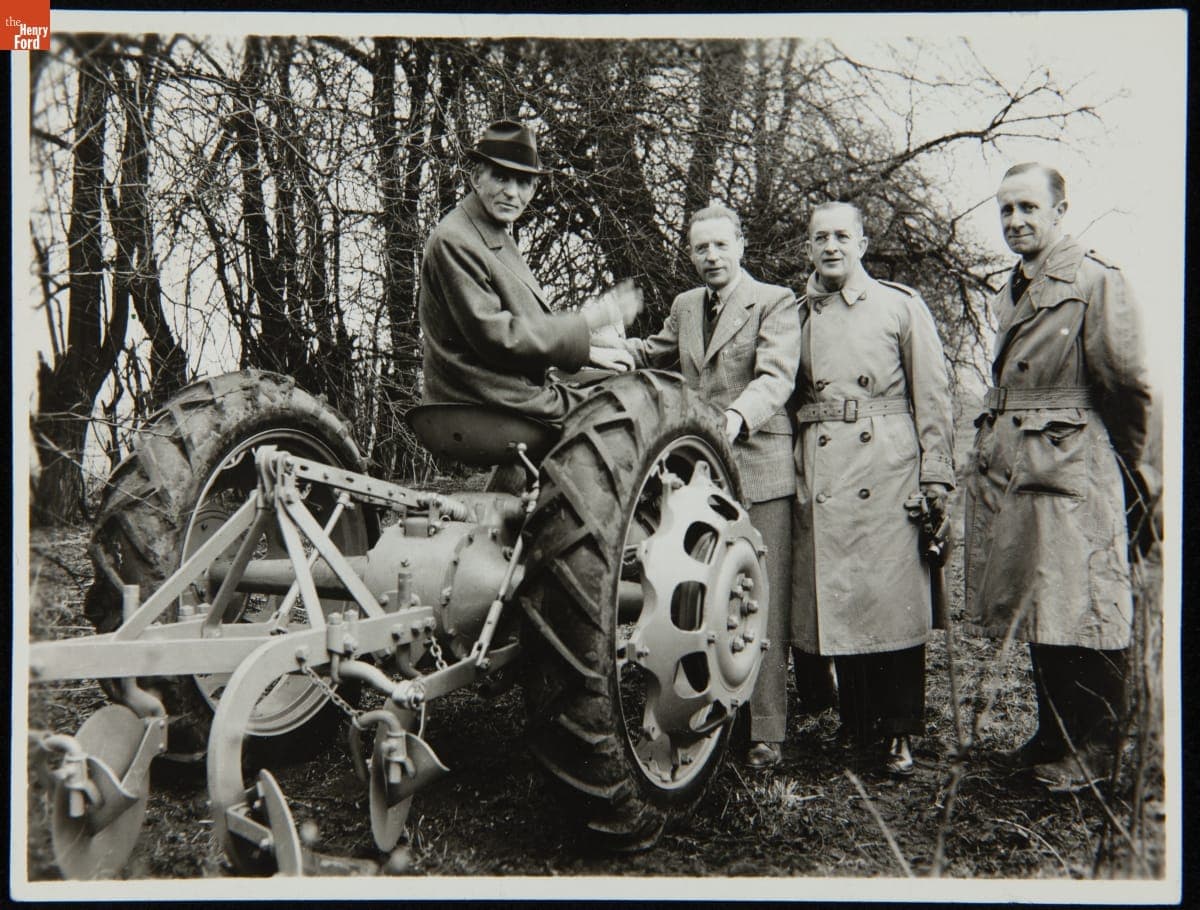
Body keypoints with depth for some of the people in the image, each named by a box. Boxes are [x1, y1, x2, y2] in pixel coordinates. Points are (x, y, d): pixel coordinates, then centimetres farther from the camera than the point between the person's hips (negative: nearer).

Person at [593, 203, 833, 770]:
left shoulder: (775, 302, -1)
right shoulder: (684, 306, 19)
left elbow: (775, 375, -15)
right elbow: (656, 353, 33)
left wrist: (737, 416, -35)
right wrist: (620, 354, 9)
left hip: (757, 465, -6)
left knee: (763, 602, -4)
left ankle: (765, 731, 2)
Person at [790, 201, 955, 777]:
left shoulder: (901, 306, 6)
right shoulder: (796, 317, 14)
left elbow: (932, 397, 3)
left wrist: (936, 476, -3)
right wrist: (792, 474, 9)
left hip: (888, 470, -2)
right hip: (819, 477, 3)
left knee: (894, 601, -3)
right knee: (836, 604, 3)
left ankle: (899, 734, 11)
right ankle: (859, 729, 17)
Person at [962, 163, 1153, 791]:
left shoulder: (1096, 280, -7)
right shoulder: (1011, 293, 17)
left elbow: (1127, 383, -6)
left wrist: (1122, 461, 4)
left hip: (1070, 474, -7)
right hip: (1004, 473, 8)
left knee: (1078, 616, -3)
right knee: (1037, 615, 14)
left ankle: (1092, 751, 10)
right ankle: (1054, 735, 26)